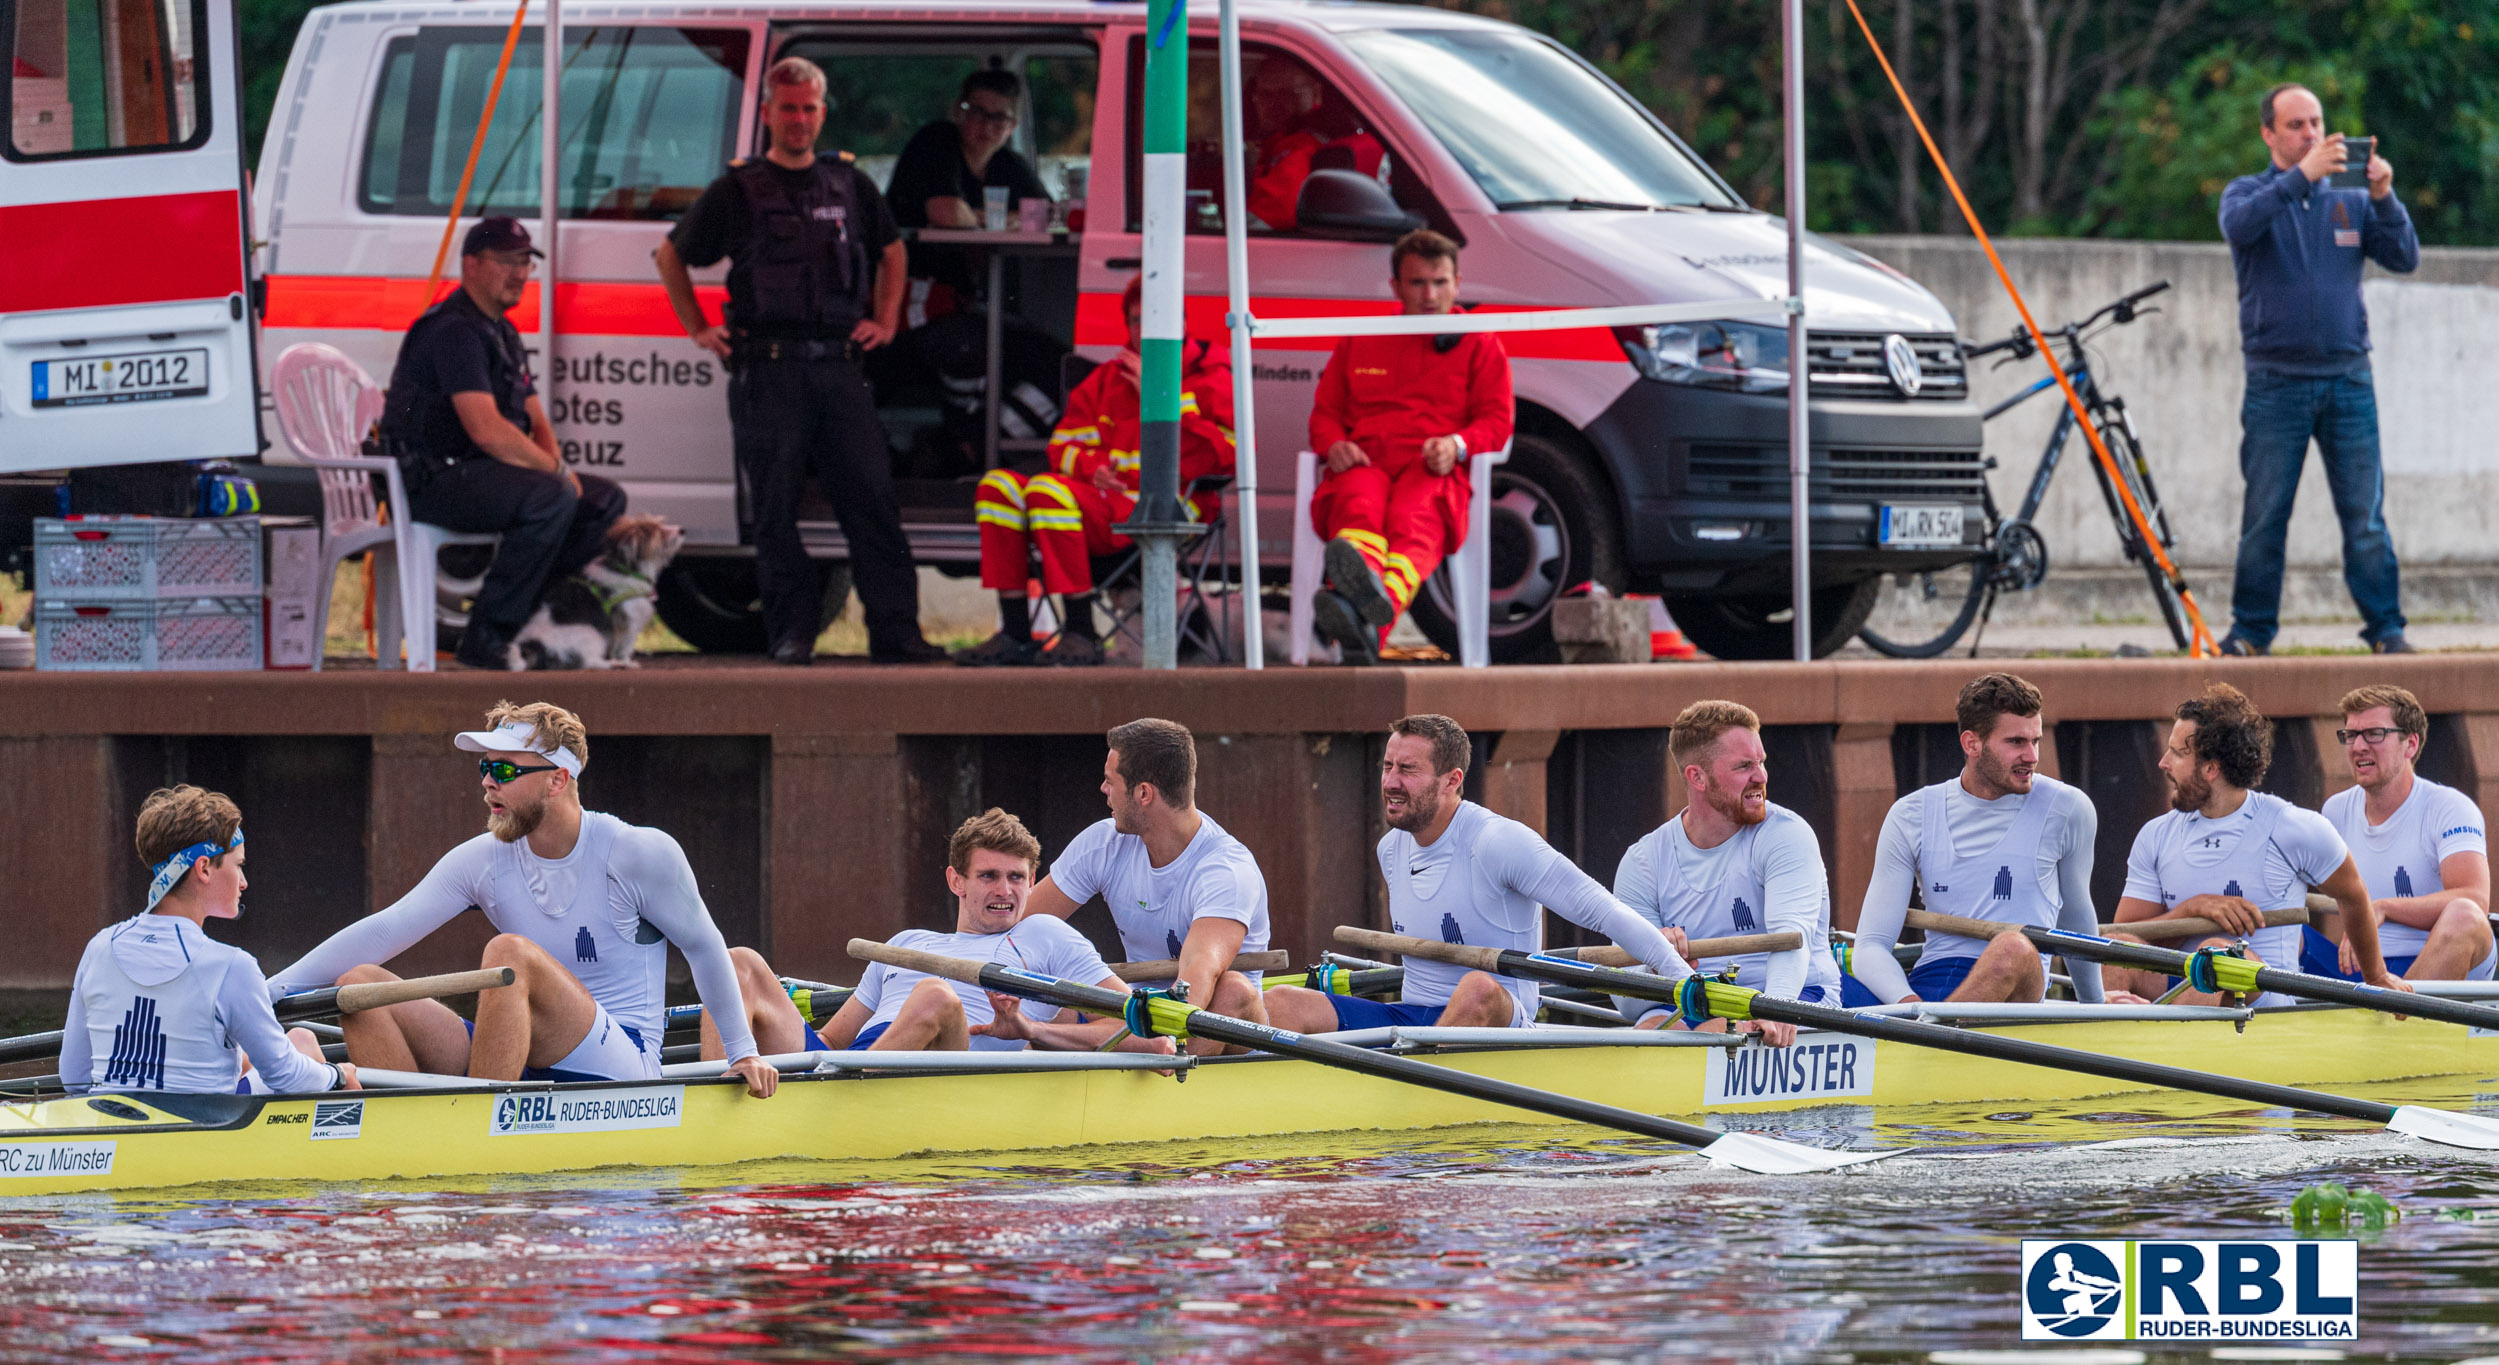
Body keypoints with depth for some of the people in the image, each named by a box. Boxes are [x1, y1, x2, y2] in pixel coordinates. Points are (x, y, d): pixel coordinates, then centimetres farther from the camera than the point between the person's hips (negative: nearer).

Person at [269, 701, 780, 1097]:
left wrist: (743, 1053, 12)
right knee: (358, 985, -11)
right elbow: (383, 932, -3)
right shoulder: (484, 860, 4)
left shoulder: (641, 855, -7)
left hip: (622, 1065, -5)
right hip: (529, 1069, 5)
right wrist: (267, 994, -11)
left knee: (510, 952, -32)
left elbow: (703, 948, 7)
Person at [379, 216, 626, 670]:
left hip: (480, 471, 11)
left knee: (605, 499, 7)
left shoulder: (503, 333, 18)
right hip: (432, 480, -11)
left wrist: (552, 463, -1)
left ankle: (540, 622, 1)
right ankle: (487, 638, -26)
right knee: (550, 498, -33)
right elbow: (486, 429, -25)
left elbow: (537, 422, 22)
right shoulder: (454, 331, -16)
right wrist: (557, 472, -16)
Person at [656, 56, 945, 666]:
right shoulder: (737, 190, 5)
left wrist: (885, 320, 19)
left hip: (839, 365, 2)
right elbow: (672, 254, 15)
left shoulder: (849, 184, 14)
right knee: (775, 509, -2)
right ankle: (792, 634, 4)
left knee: (872, 499, -5)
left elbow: (891, 250, 31)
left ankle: (896, 632, -7)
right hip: (768, 369, -2)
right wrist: (699, 329, 10)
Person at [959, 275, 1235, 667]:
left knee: (1047, 490, -30)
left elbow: (1225, 451, -11)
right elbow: (1064, 445, 20)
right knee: (999, 486, -10)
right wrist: (1092, 468, -4)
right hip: (1104, 501, 7)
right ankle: (1015, 636, -13)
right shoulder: (1108, 378, 23)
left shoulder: (1211, 378, 6)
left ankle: (1081, 635, -29)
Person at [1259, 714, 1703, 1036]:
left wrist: (1684, 980, -17)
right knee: (1280, 1005, -14)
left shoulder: (1499, 842, -13)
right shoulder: (1391, 850, 10)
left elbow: (1602, 910, -14)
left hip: (1496, 1023, -7)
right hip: (1412, 1018, 7)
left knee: (1479, 989, -42)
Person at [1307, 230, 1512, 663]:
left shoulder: (1479, 346, 23)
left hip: (1432, 468, -2)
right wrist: (1335, 444, 1)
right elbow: (1325, 412, 27)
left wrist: (1457, 445, -11)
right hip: (1363, 462, 2)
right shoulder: (1359, 342, 31)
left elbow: (1496, 421, 12)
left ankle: (1379, 609, -75)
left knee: (1413, 518, -41)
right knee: (1359, 509, -38)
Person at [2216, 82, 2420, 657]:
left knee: (2365, 516, -2)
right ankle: (2251, 629, 6)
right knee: (2264, 517, -1)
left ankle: (2386, 628, 2)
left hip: (2347, 378, 1)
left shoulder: (2351, 202, 13)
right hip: (2276, 383, -1)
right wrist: (2300, 177, -27)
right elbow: (2240, 225, -17)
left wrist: (2385, 199, -15)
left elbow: (2405, 258, 2)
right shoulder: (2248, 194, 7)